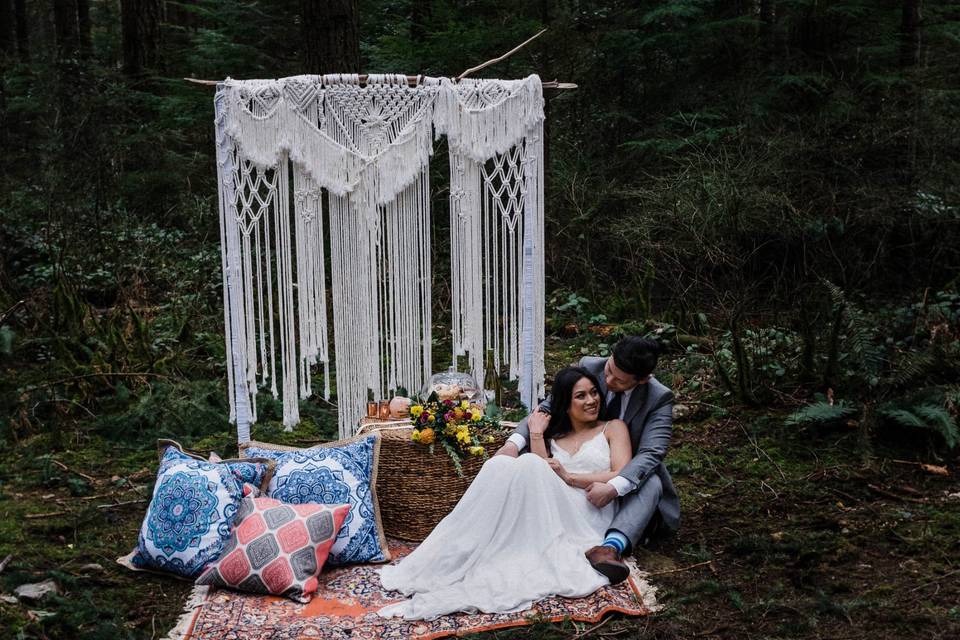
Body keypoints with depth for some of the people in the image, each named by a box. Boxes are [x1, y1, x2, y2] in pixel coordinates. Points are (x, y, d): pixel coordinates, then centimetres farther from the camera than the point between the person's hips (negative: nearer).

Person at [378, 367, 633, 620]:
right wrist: (536, 435, 4)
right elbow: (539, 484, 8)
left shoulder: (613, 428, 18)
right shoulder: (553, 436, 26)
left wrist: (569, 477, -7)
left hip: (587, 520, -3)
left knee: (529, 464, -29)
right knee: (500, 464, -24)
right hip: (550, 518, 3)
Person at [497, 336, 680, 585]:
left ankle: (610, 548, -61)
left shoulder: (659, 399, -20)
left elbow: (650, 453, -31)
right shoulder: (589, 369, -13)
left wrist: (614, 487, -49)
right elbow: (547, 408, -9)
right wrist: (514, 443, -27)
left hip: (629, 479, -3)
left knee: (651, 484, -38)